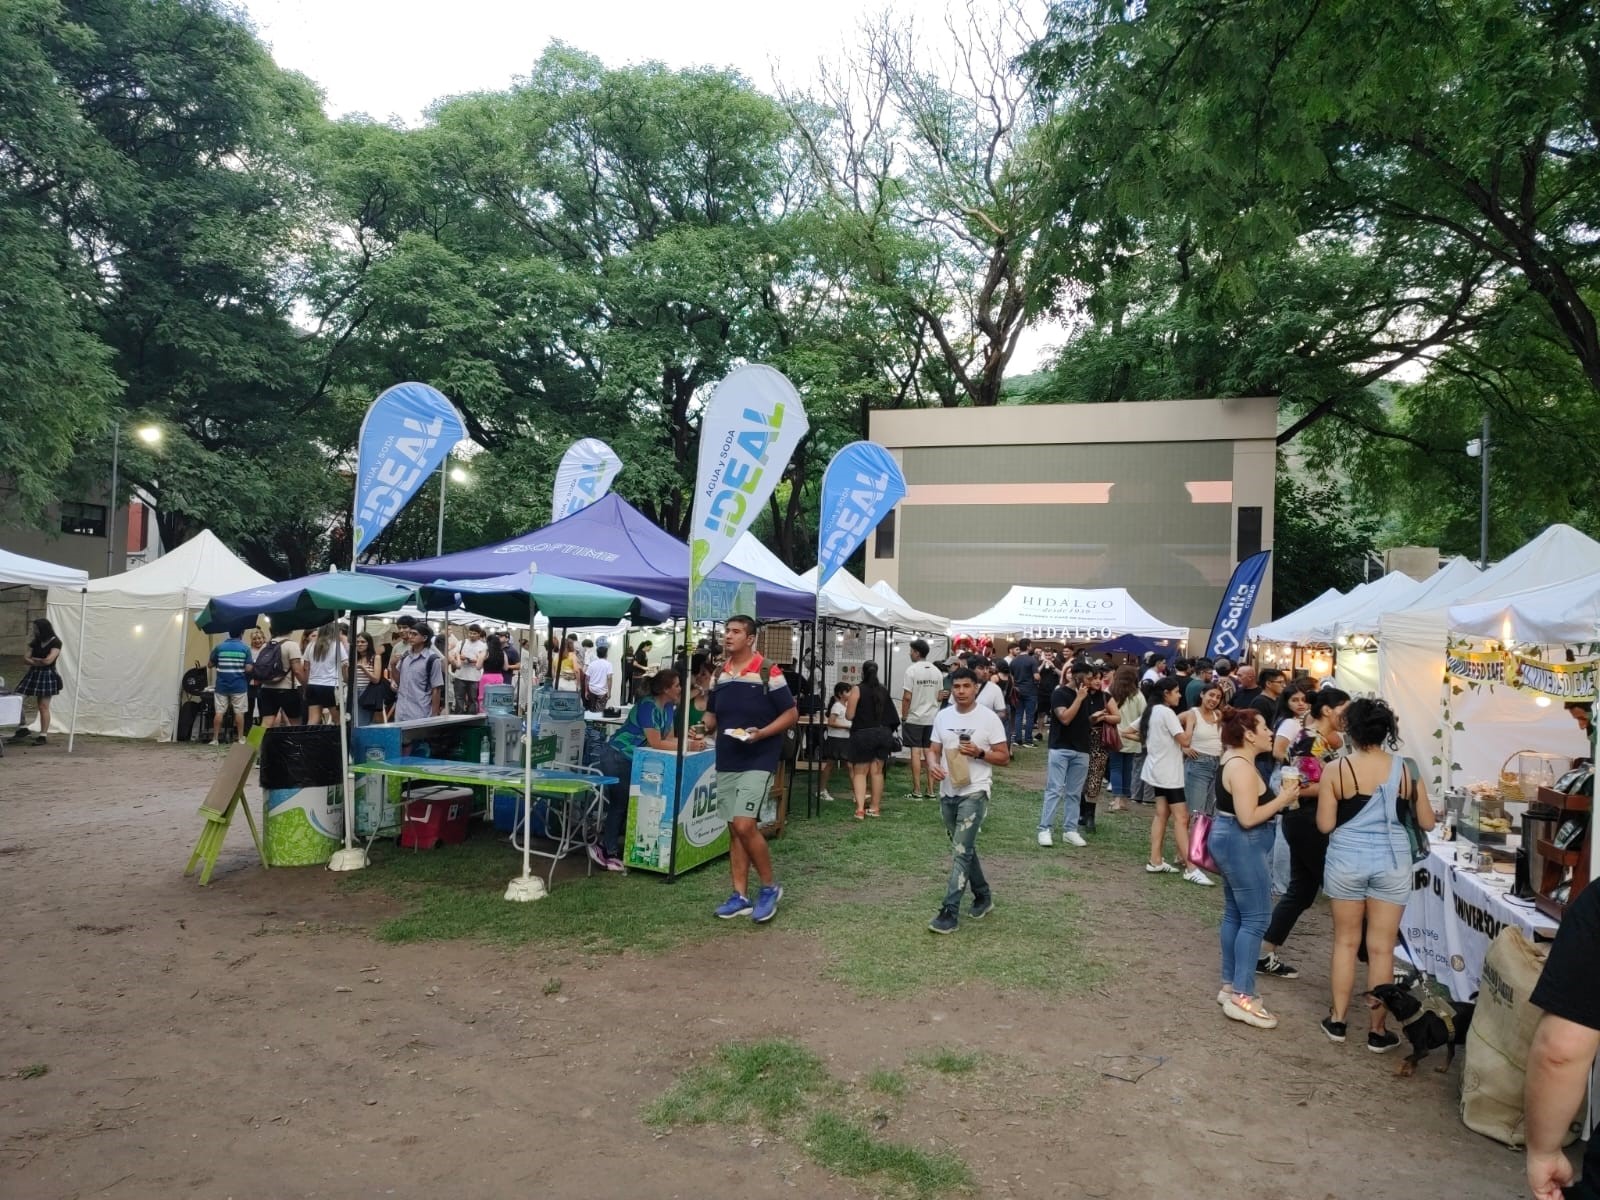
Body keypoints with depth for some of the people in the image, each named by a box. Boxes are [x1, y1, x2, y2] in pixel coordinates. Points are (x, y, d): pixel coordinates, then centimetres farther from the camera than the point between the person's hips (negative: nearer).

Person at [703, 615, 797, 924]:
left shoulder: (768, 672, -10)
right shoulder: (719, 674, 9)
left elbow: (791, 714, -7)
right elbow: (712, 714, 20)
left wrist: (761, 733, -21)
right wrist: (705, 727, -3)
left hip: (758, 762, -6)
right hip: (726, 762, 7)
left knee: (745, 825, -15)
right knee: (734, 829, 9)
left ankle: (770, 887, 5)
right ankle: (740, 895, 18)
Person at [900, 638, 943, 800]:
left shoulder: (912, 670, -13)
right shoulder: (937, 671, 5)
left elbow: (907, 697, -14)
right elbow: (939, 696, 8)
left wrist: (903, 716, -5)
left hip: (915, 718, -5)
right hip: (932, 717, 5)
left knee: (916, 752, -1)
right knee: (930, 752, 9)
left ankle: (917, 791, 2)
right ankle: (930, 790, 11)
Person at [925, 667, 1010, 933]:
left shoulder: (989, 718, -8)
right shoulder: (942, 716, 6)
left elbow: (1004, 757, -5)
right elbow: (933, 749, 10)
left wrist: (979, 753, -21)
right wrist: (933, 764, -12)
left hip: (974, 793, -6)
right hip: (947, 793, 6)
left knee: (961, 851, -11)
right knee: (964, 849, 18)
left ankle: (950, 912, -9)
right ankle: (983, 896, 36)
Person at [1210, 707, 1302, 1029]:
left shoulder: (1234, 760, 11)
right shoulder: (1242, 767, -21)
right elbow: (1248, 818, -25)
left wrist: (1279, 800, 6)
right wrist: (1282, 800, -15)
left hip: (1232, 841, 11)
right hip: (1242, 844, -11)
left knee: (1235, 914, 15)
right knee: (1256, 918, -6)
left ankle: (1231, 986, 22)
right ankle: (1242, 997, -3)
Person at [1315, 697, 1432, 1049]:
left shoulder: (1335, 771, -10)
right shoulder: (1405, 769, -4)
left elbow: (1325, 825, -8)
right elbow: (1427, 822, 3)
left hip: (1347, 860, -1)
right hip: (1392, 862, 1)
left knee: (1346, 941, 14)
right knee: (1381, 947, 9)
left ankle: (1337, 1019, 22)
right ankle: (1378, 1030, 18)